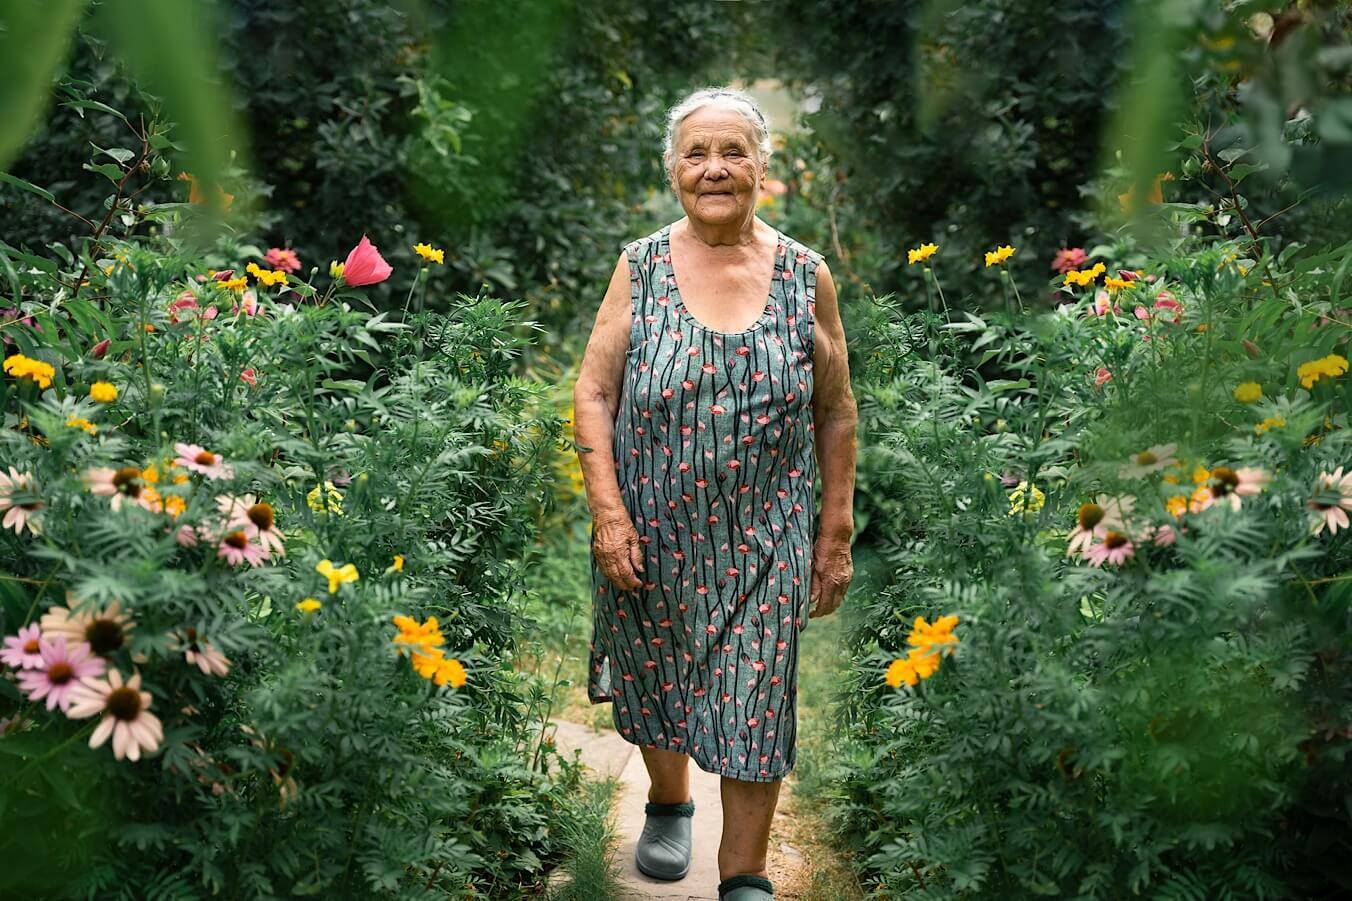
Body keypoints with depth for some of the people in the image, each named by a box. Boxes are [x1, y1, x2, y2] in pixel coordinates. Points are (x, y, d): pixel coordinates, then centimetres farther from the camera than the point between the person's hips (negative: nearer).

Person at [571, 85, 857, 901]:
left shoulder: (806, 277, -2)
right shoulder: (641, 267, -2)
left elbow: (835, 415, 2)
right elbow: (594, 393, -3)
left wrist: (836, 535, 1)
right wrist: (608, 513, -12)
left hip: (764, 539, -1)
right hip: (652, 530, 1)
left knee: (755, 702, 1)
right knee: (656, 677, 17)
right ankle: (669, 804, 46)